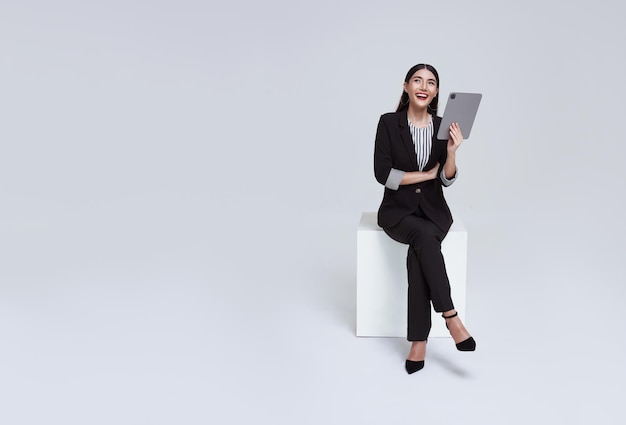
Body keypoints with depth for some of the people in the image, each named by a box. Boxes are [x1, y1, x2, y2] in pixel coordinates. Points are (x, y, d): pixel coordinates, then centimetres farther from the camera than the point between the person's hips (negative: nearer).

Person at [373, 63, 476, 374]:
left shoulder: (444, 126, 2)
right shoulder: (389, 123, -5)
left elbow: (447, 179, -1)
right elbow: (383, 174, -11)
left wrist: (452, 150, -19)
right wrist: (427, 174, -9)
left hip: (433, 209, 2)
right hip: (397, 210, -1)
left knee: (417, 253, -30)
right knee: (424, 237, -35)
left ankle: (419, 340, -26)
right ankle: (451, 317, -29)